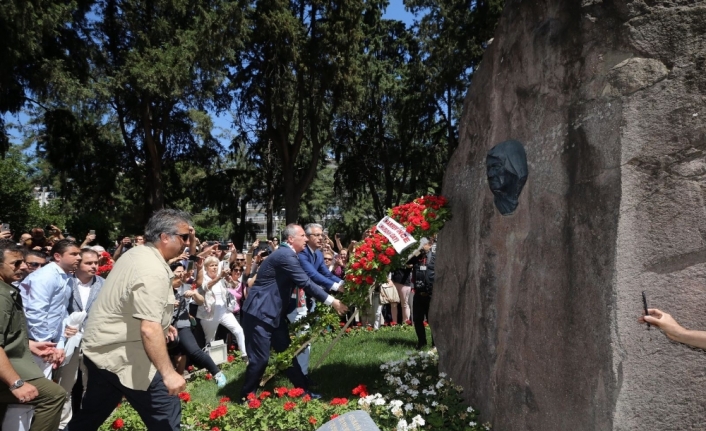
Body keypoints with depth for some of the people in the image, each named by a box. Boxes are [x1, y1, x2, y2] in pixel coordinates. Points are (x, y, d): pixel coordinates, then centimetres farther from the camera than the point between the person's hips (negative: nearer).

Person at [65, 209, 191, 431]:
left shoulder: (136, 254, 8)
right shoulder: (153, 271, -24)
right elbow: (149, 330, -31)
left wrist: (161, 323, 18)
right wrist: (168, 373, -30)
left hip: (102, 349, 10)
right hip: (122, 356, -10)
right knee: (166, 413, -3)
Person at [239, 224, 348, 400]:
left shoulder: (288, 254, 11)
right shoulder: (286, 255, -20)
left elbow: (304, 281, 17)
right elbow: (306, 283, -23)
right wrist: (331, 301, -19)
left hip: (273, 312, 10)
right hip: (260, 313, -10)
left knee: (287, 352, 15)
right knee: (260, 358, -2)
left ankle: (302, 390, 24)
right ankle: (247, 396, 16)